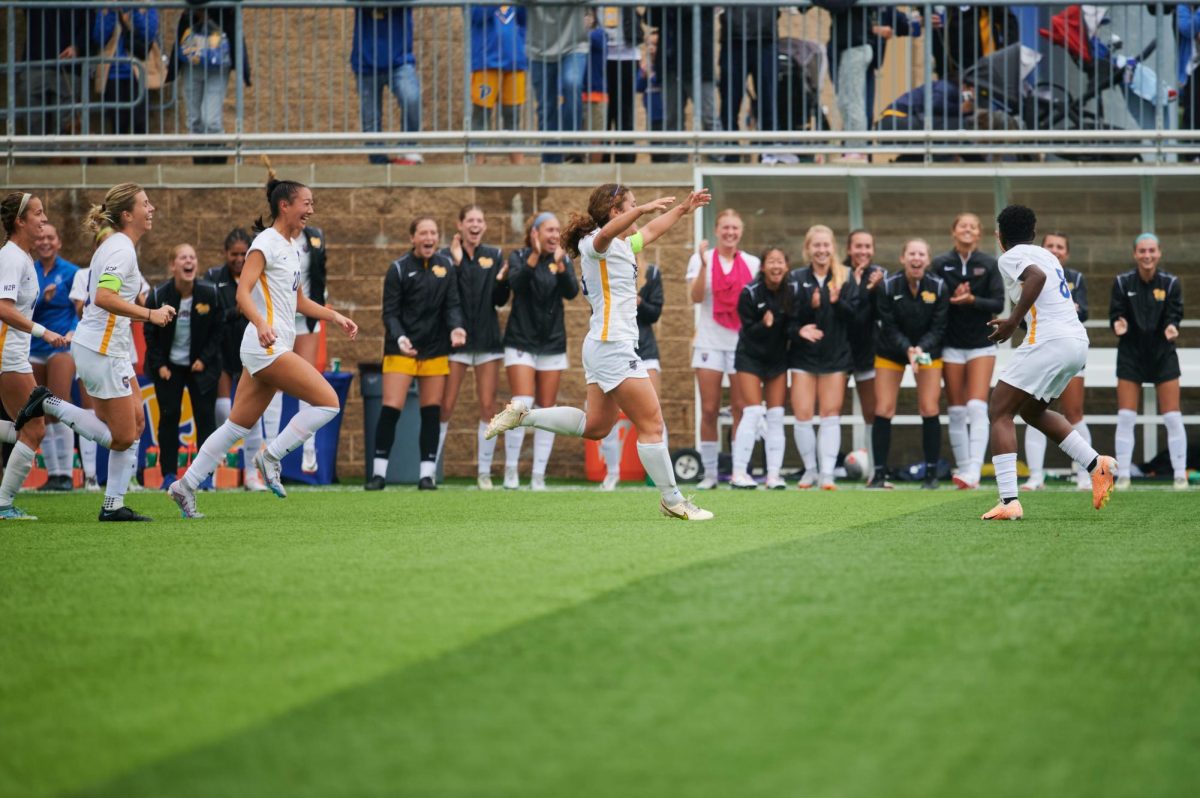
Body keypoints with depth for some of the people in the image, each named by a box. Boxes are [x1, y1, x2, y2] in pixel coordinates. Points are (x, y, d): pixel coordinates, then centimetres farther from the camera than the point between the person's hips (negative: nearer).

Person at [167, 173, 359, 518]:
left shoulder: (291, 246, 18)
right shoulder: (267, 242, -10)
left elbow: (299, 301, 29)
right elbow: (243, 292, -20)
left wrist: (336, 316, 21)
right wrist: (262, 324, -36)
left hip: (272, 350, 9)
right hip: (267, 347, -9)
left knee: (238, 425, 10)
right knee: (327, 401, -13)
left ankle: (186, 486, 12)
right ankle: (271, 457, -5)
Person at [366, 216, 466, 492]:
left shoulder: (446, 266, 4)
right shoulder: (399, 269, -6)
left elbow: (452, 304, 3)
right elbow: (390, 312, -7)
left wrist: (456, 328, -18)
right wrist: (399, 337, -25)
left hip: (435, 350, 3)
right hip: (401, 349, -3)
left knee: (432, 411, 4)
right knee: (391, 408, -10)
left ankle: (428, 472, 10)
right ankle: (379, 472, -2)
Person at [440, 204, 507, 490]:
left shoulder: (495, 256, 7)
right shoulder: (446, 255, -2)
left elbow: (500, 300, 3)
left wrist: (502, 280, -16)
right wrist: (456, 263, -21)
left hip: (487, 338, 2)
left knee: (488, 407, 1)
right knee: (446, 406, -2)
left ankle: (484, 472, 7)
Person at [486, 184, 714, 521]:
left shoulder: (624, 245, 17)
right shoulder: (595, 243, -12)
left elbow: (651, 231, 38)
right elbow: (607, 233, -38)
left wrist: (683, 209, 40)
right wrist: (643, 209, -51)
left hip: (604, 347, 11)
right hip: (613, 345, -11)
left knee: (594, 427, 16)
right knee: (651, 423, -6)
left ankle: (522, 414, 18)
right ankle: (672, 500, -1)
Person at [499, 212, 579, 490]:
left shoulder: (563, 260, 5)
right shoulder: (518, 257, -2)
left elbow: (572, 292, -11)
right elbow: (516, 283, -21)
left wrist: (560, 265, -27)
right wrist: (535, 256, -32)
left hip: (552, 344, 3)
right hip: (521, 342, -3)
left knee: (546, 410, 3)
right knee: (522, 404, -16)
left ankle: (539, 476, 6)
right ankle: (510, 469, -6)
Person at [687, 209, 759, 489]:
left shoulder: (752, 263, 7)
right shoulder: (701, 259, 3)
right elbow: (696, 296, -10)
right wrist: (704, 265, -21)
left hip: (743, 342, 1)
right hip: (710, 342, -1)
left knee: (741, 409, -2)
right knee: (709, 410, -1)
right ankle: (709, 473, 4)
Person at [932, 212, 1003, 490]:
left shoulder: (989, 264, -1)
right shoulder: (940, 264, 2)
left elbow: (998, 303, -5)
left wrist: (972, 300, -21)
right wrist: (953, 300, -18)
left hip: (981, 344, -1)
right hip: (951, 344, 2)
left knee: (977, 407, -13)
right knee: (956, 411, 3)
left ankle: (974, 470, -21)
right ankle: (963, 469, 9)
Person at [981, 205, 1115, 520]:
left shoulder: (1010, 257, -1)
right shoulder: (1045, 255, 23)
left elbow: (1037, 276, -22)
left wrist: (1013, 322, -18)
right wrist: (1015, 321, 43)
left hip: (1049, 341, -8)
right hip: (1078, 342, 8)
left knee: (1000, 412, -2)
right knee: (1032, 411, 26)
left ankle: (1009, 501, -15)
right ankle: (1097, 464, 15)